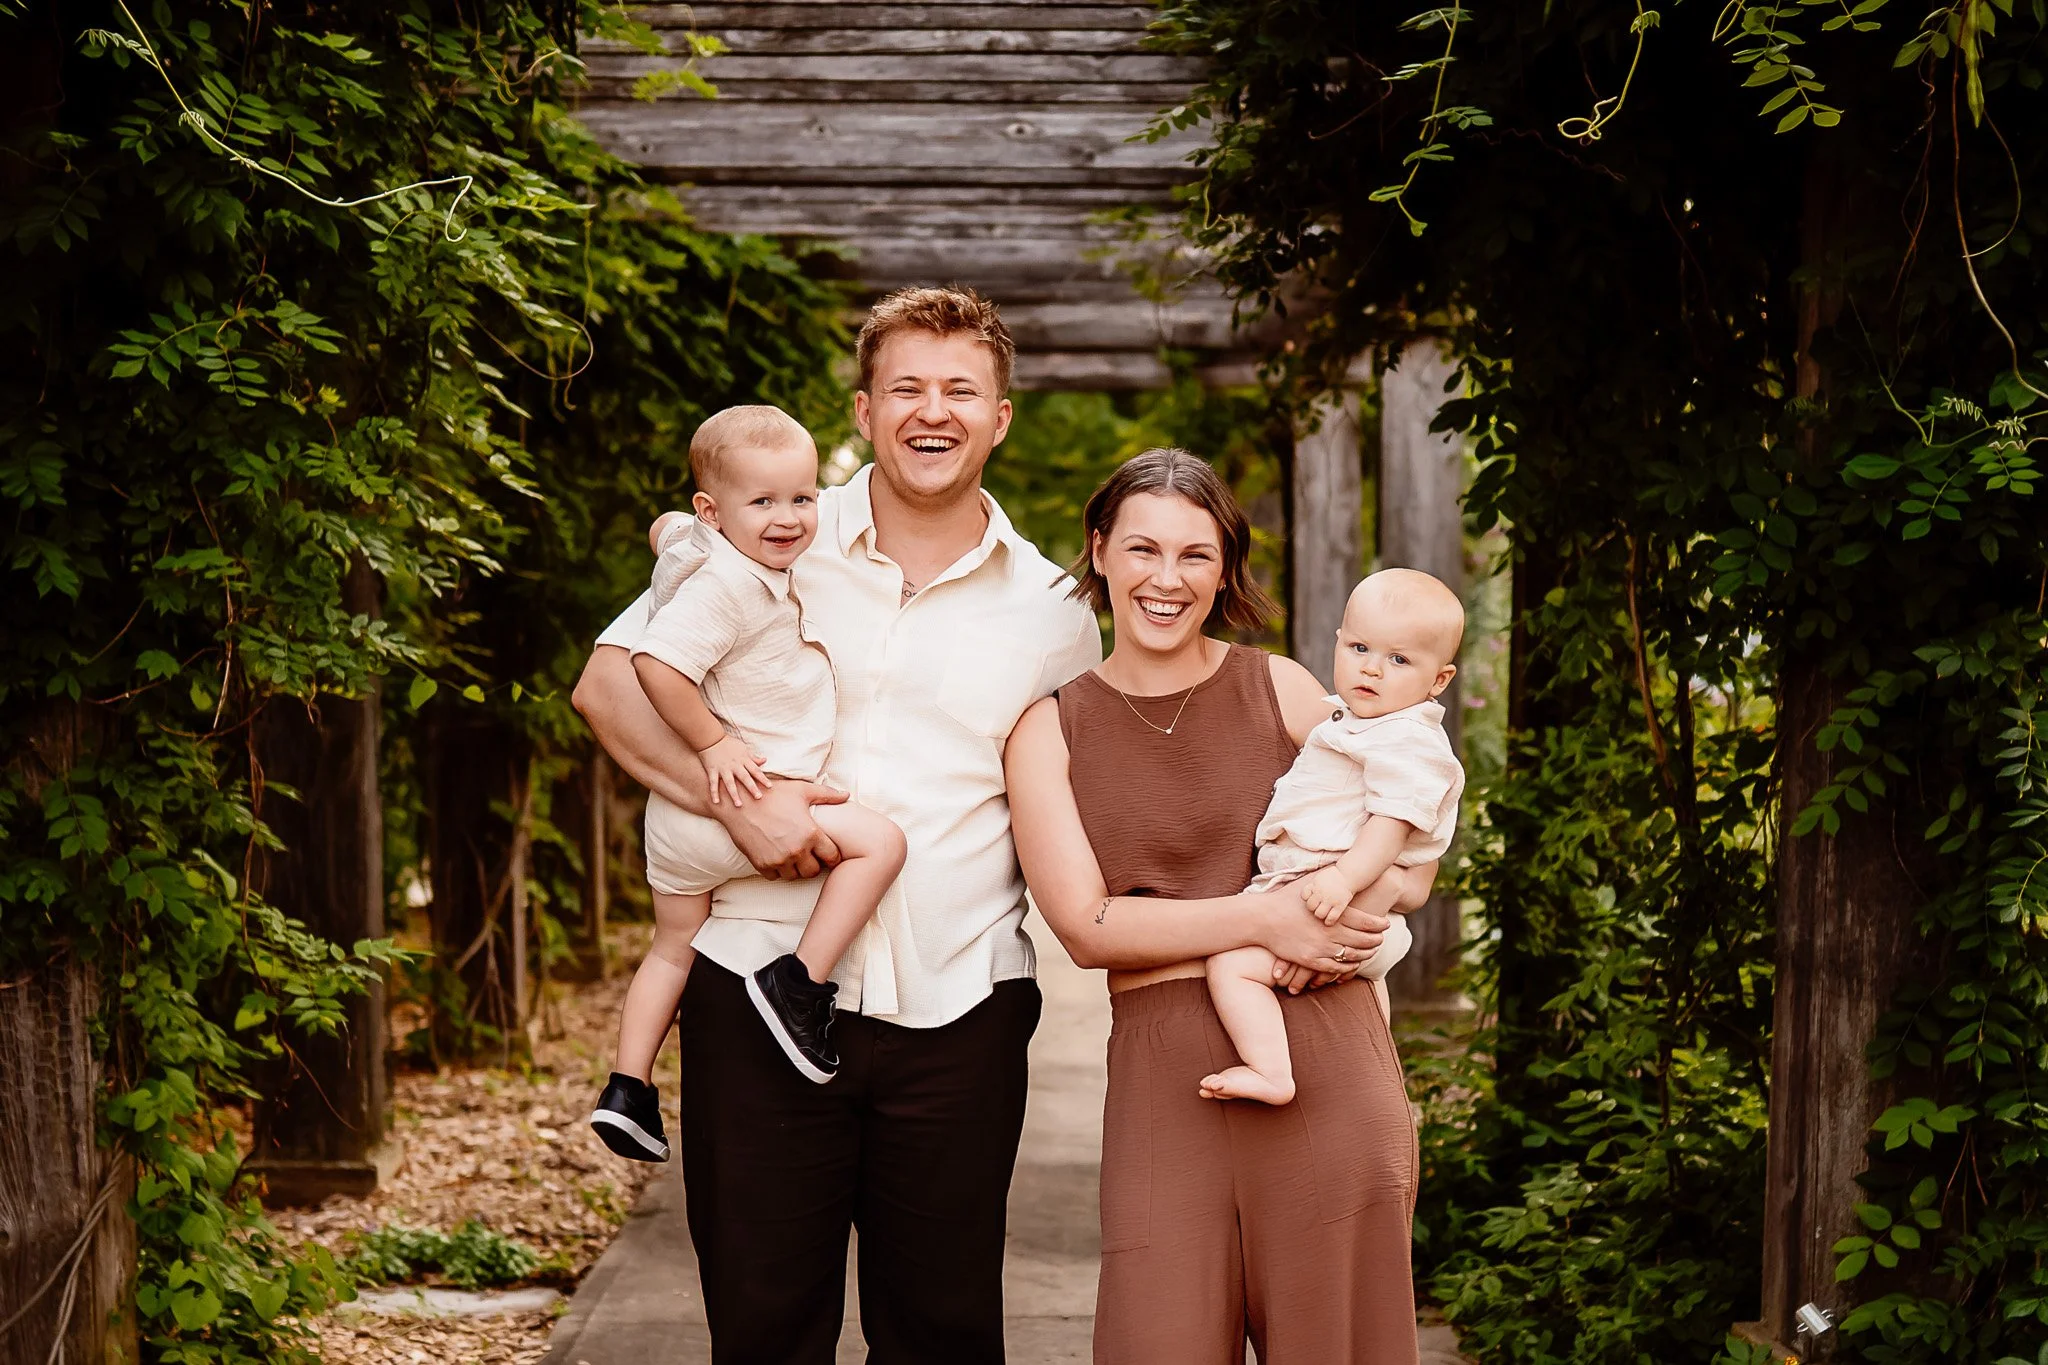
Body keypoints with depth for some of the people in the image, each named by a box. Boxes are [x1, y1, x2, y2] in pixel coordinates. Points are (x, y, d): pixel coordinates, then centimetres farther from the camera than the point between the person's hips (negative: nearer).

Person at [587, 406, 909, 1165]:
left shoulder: (692, 542, 9)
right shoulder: (726, 584, -20)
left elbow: (662, 527, 33)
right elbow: (656, 662, -31)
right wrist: (714, 743, -23)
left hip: (680, 811, 10)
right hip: (745, 800, -10)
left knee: (674, 947, 24)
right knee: (878, 841, -13)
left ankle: (627, 1088, 28)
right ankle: (800, 983, -16)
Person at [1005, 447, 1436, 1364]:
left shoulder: (1279, 689, 9)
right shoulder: (1051, 731, 7)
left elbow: (1409, 860, 13)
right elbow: (1085, 925, -3)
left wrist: (1374, 896, -10)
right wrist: (1263, 920, -11)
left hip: (1322, 1056, 1)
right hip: (1164, 1076, 0)